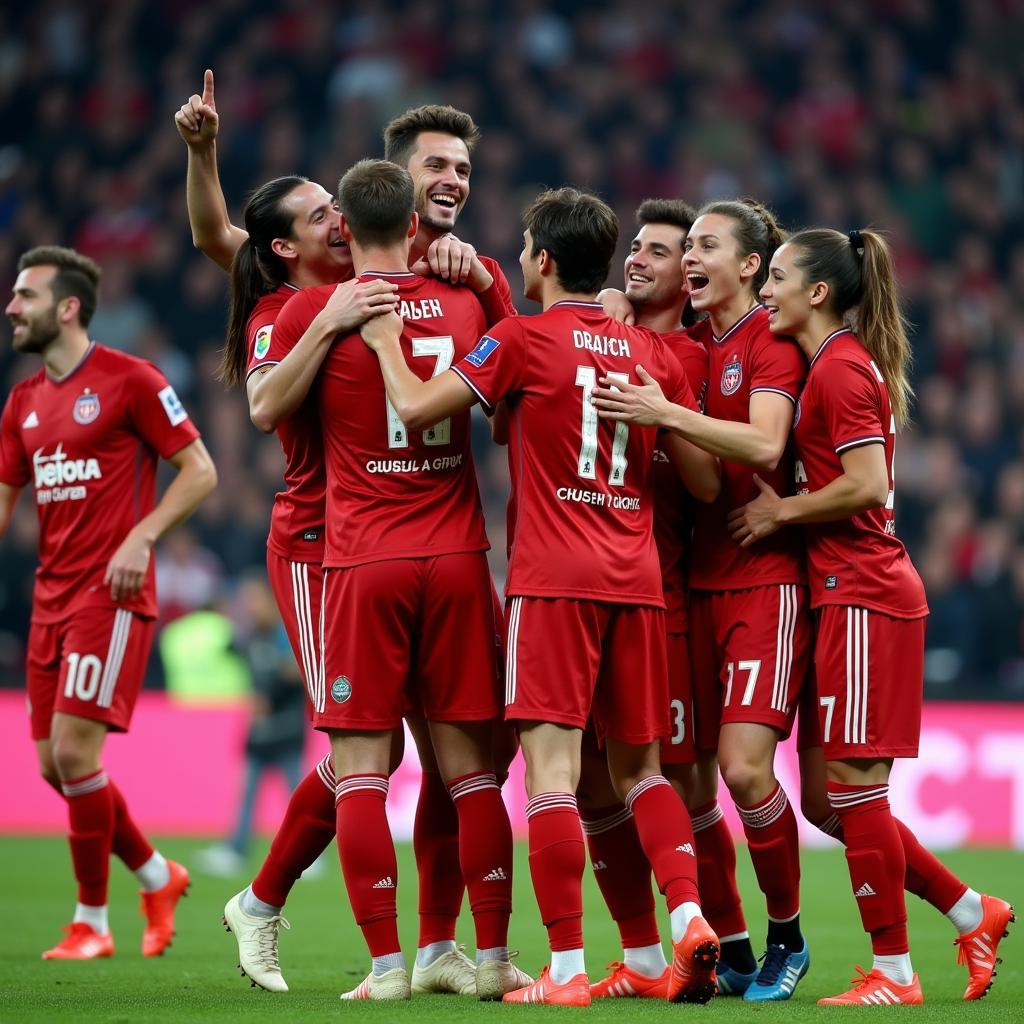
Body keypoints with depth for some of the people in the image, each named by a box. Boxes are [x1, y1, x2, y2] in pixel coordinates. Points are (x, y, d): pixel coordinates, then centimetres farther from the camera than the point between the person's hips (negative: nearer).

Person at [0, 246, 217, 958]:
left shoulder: (129, 380, -7)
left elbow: (200, 471, -6)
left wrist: (140, 538, -17)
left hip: (111, 594, -8)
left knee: (75, 750, -13)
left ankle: (92, 923, 0)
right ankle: (158, 879, 26)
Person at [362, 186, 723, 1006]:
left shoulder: (522, 339, -4)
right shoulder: (652, 352, 11)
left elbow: (415, 407, -8)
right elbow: (705, 482, 14)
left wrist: (385, 343, 9)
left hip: (553, 580, -5)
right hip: (637, 578, 5)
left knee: (552, 764, -7)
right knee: (639, 766, 15)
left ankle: (567, 968, -12)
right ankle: (689, 918, -4)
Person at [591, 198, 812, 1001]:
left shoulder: (772, 342, -4)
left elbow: (765, 445, -18)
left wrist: (668, 414, -26)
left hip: (764, 578, -6)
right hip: (695, 577, 6)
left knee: (745, 767, -16)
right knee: (687, 781, 2)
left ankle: (788, 936, 3)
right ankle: (731, 951, 15)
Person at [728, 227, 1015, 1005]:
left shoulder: (840, 368, -12)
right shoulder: (843, 365, 17)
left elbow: (866, 484, -20)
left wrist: (782, 511, -9)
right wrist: (783, 506, 7)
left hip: (862, 596, -10)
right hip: (848, 593, 10)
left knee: (853, 782, -5)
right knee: (836, 793, 11)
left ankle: (894, 972, 1)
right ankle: (973, 914, 18)